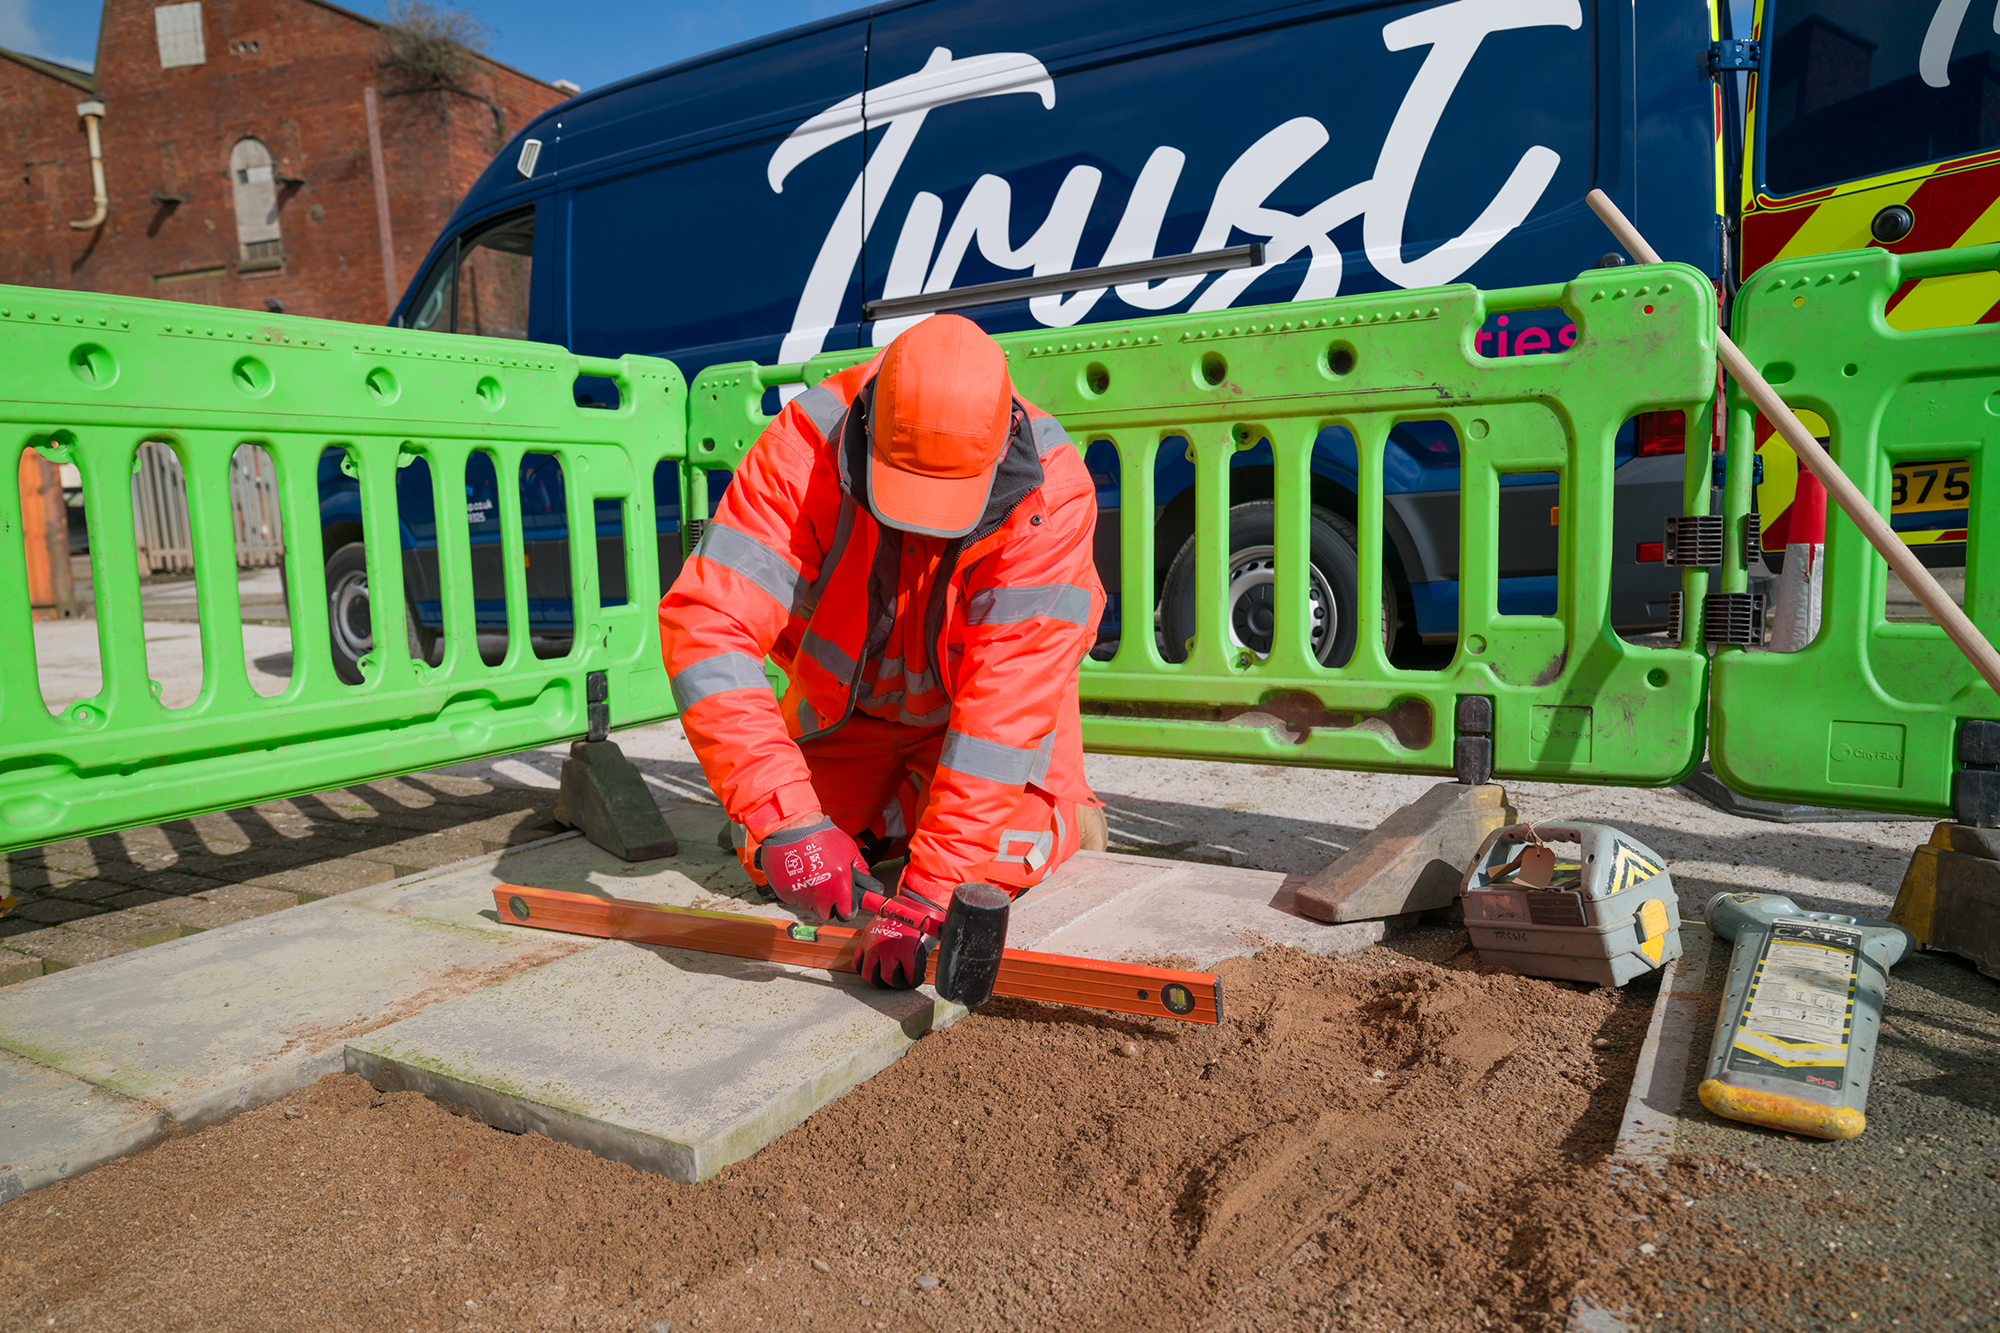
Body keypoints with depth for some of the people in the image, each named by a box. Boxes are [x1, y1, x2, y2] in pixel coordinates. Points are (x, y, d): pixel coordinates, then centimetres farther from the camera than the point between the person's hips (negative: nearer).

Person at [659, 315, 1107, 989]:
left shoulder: (1052, 494, -36)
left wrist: (929, 889, -43)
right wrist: (784, 818, -50)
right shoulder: (803, 450, -35)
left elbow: (1009, 696, -39)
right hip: (851, 698, 2)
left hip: (971, 701, -1)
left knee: (993, 857, -20)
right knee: (769, 856, -2)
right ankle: (899, 797, 26)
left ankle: (1064, 812, 15)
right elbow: (705, 623, -40)